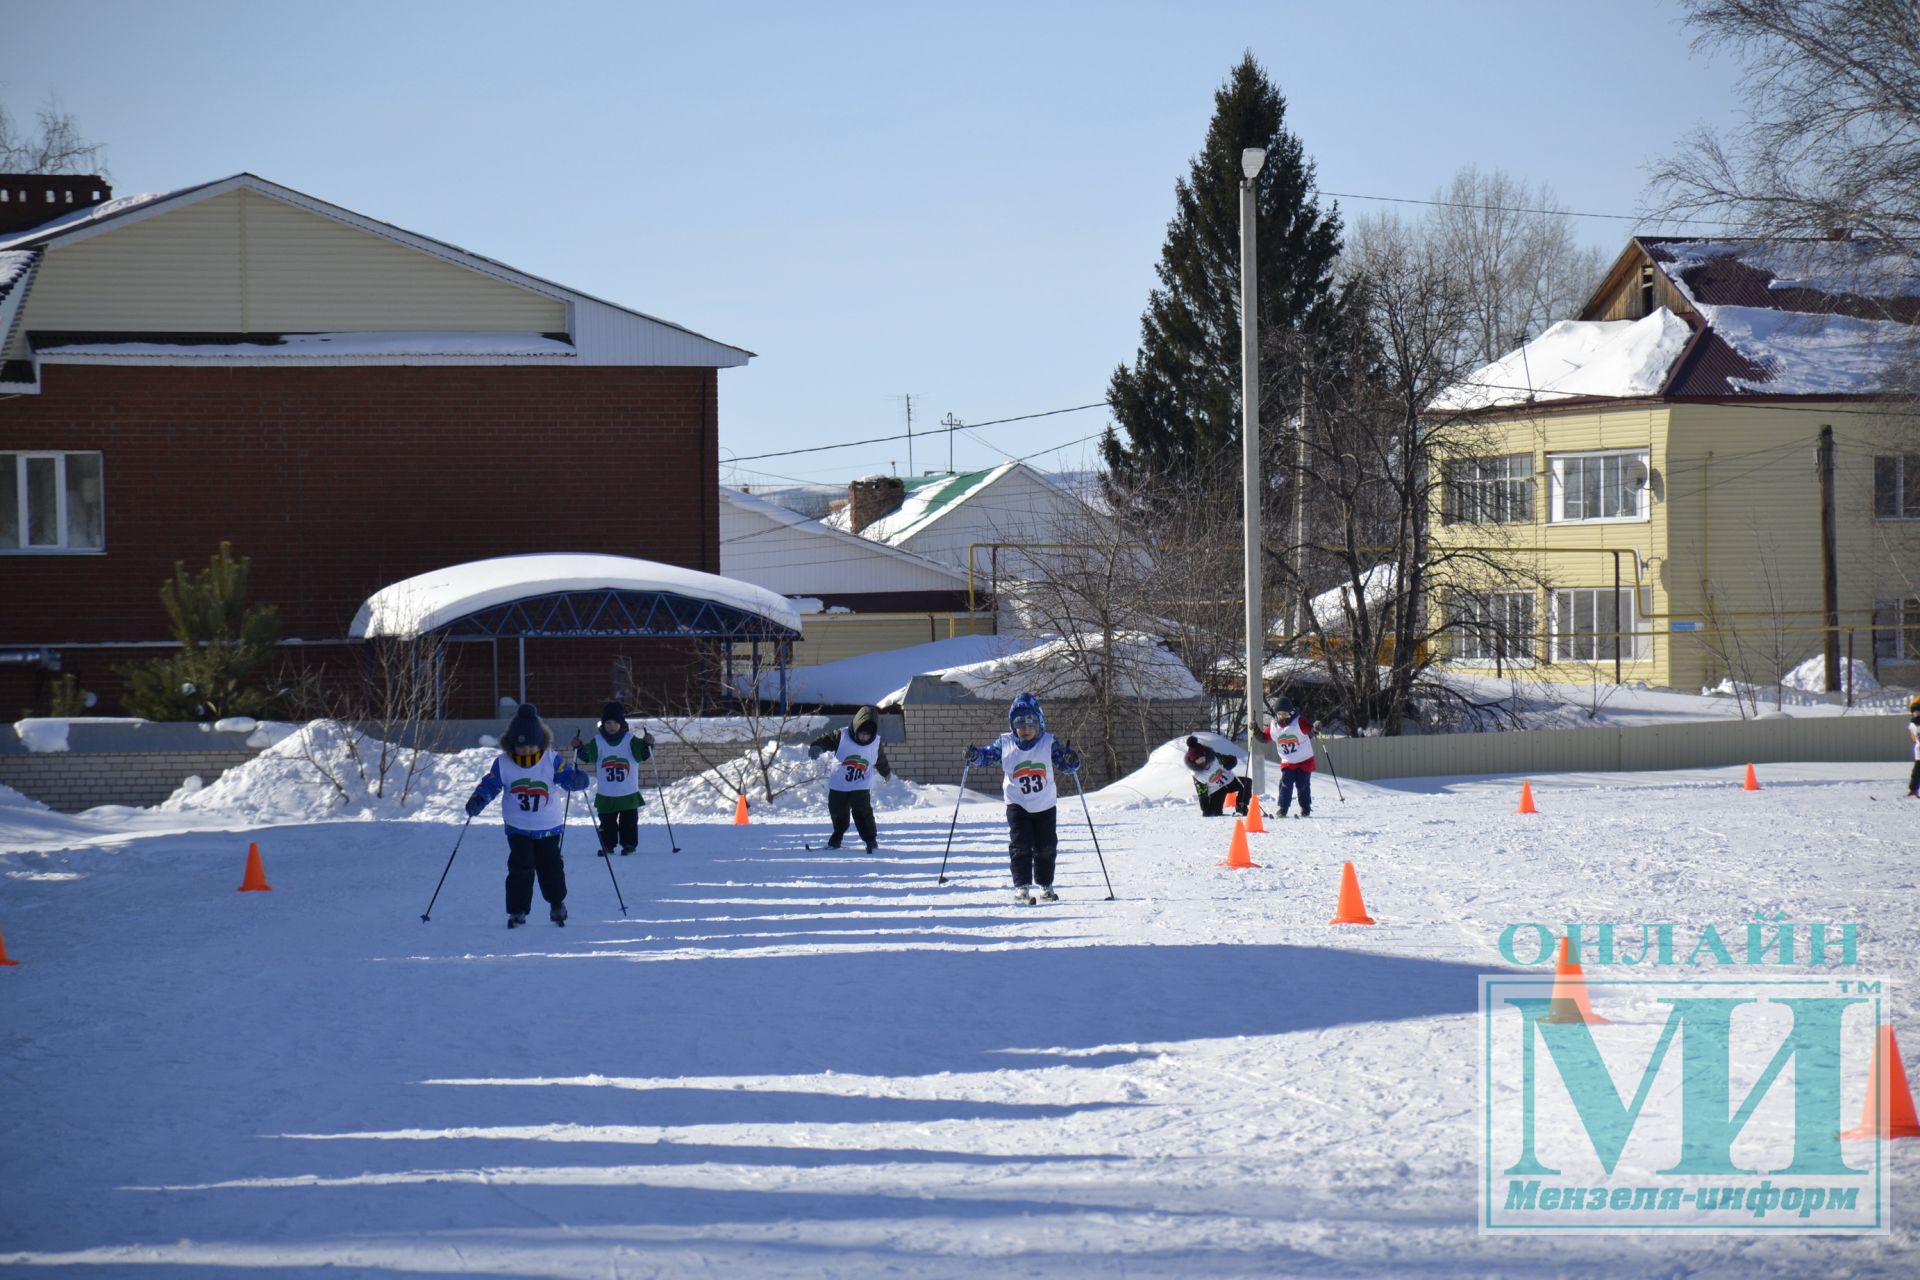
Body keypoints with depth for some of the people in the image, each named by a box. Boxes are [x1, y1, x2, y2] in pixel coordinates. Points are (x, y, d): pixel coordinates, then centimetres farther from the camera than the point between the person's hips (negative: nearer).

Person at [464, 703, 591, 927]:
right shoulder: (503, 764, -6)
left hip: (548, 827, 1)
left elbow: (566, 776, -10)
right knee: (520, 868, -10)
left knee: (551, 867, 7)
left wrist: (579, 780, -34)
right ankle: (517, 911, -1)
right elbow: (490, 785, -5)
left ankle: (557, 904, 31)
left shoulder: (551, 761, -7)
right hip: (518, 828, -1)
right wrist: (477, 801, -23)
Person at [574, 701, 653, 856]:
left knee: (629, 822, 4)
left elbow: (645, 756, -6)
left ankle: (629, 845, 15)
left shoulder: (630, 740, -4)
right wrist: (579, 748, -21)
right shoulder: (597, 742, -1)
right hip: (605, 795, 1)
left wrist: (648, 745, -25)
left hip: (629, 794, -1)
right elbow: (584, 758, -3)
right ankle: (607, 846, 16)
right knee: (607, 823, 7)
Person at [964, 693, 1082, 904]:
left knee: (1046, 847, 10)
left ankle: (1046, 885, 27)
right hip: (1018, 804, -1)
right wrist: (975, 756, -16)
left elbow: (1063, 764, -6)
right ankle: (1022, 886, -9)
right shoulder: (1005, 744, -6)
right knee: (1020, 845, -12)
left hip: (1045, 805, 1)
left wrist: (1070, 761, -28)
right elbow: (989, 754, 3)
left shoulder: (1048, 744, -8)